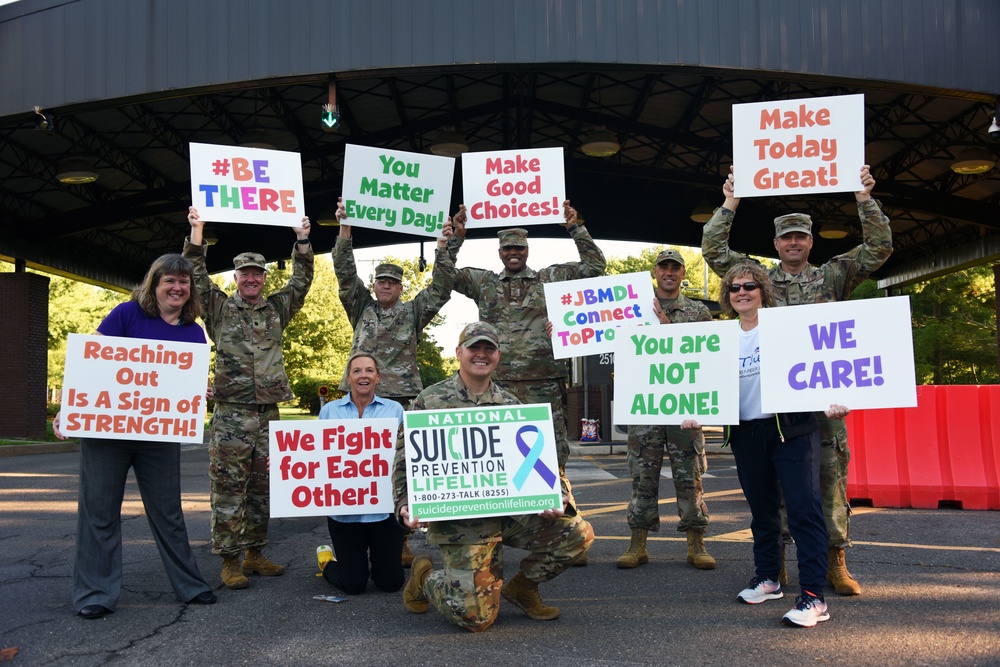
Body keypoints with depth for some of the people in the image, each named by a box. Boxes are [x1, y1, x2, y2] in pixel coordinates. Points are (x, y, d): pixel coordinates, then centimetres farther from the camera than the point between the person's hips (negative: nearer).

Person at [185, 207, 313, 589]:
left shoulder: (277, 310, 14)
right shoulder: (220, 308, 6)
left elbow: (301, 281, 13)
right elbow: (196, 277, -2)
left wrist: (302, 239, 7)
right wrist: (197, 232, -8)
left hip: (268, 414, 4)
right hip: (231, 413, -4)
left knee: (262, 488, 9)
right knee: (229, 489, -3)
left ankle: (255, 554, 20)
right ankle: (229, 561, 3)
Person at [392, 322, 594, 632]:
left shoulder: (511, 405, 12)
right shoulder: (430, 401, 1)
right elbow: (406, 459, 1)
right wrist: (405, 504, -15)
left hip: (510, 510, 4)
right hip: (459, 520, -4)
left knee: (578, 533, -12)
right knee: (477, 616, -11)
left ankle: (522, 587, 13)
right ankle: (425, 578, 22)